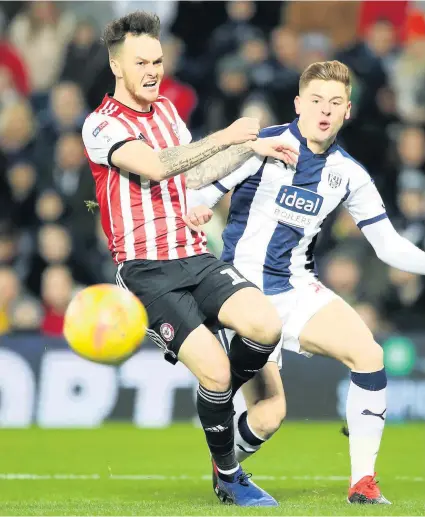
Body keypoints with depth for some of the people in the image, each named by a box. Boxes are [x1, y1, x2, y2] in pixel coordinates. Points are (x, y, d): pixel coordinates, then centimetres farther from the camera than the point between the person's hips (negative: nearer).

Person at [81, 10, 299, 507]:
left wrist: (251, 148, 23)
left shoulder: (165, 109, 17)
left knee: (265, 325, -21)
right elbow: (156, 166, -24)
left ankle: (217, 402, 9)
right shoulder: (101, 125, -7)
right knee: (215, 371, -19)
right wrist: (225, 137, -22)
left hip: (194, 256, 6)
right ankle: (227, 476, 3)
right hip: (147, 270, -6)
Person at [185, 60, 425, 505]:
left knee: (368, 354, -21)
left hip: (298, 288, 4)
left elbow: (389, 245, 8)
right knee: (268, 414, -14)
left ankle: (362, 481, -13)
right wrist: (193, 210, -37)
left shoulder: (348, 173, 4)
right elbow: (196, 200, -13)